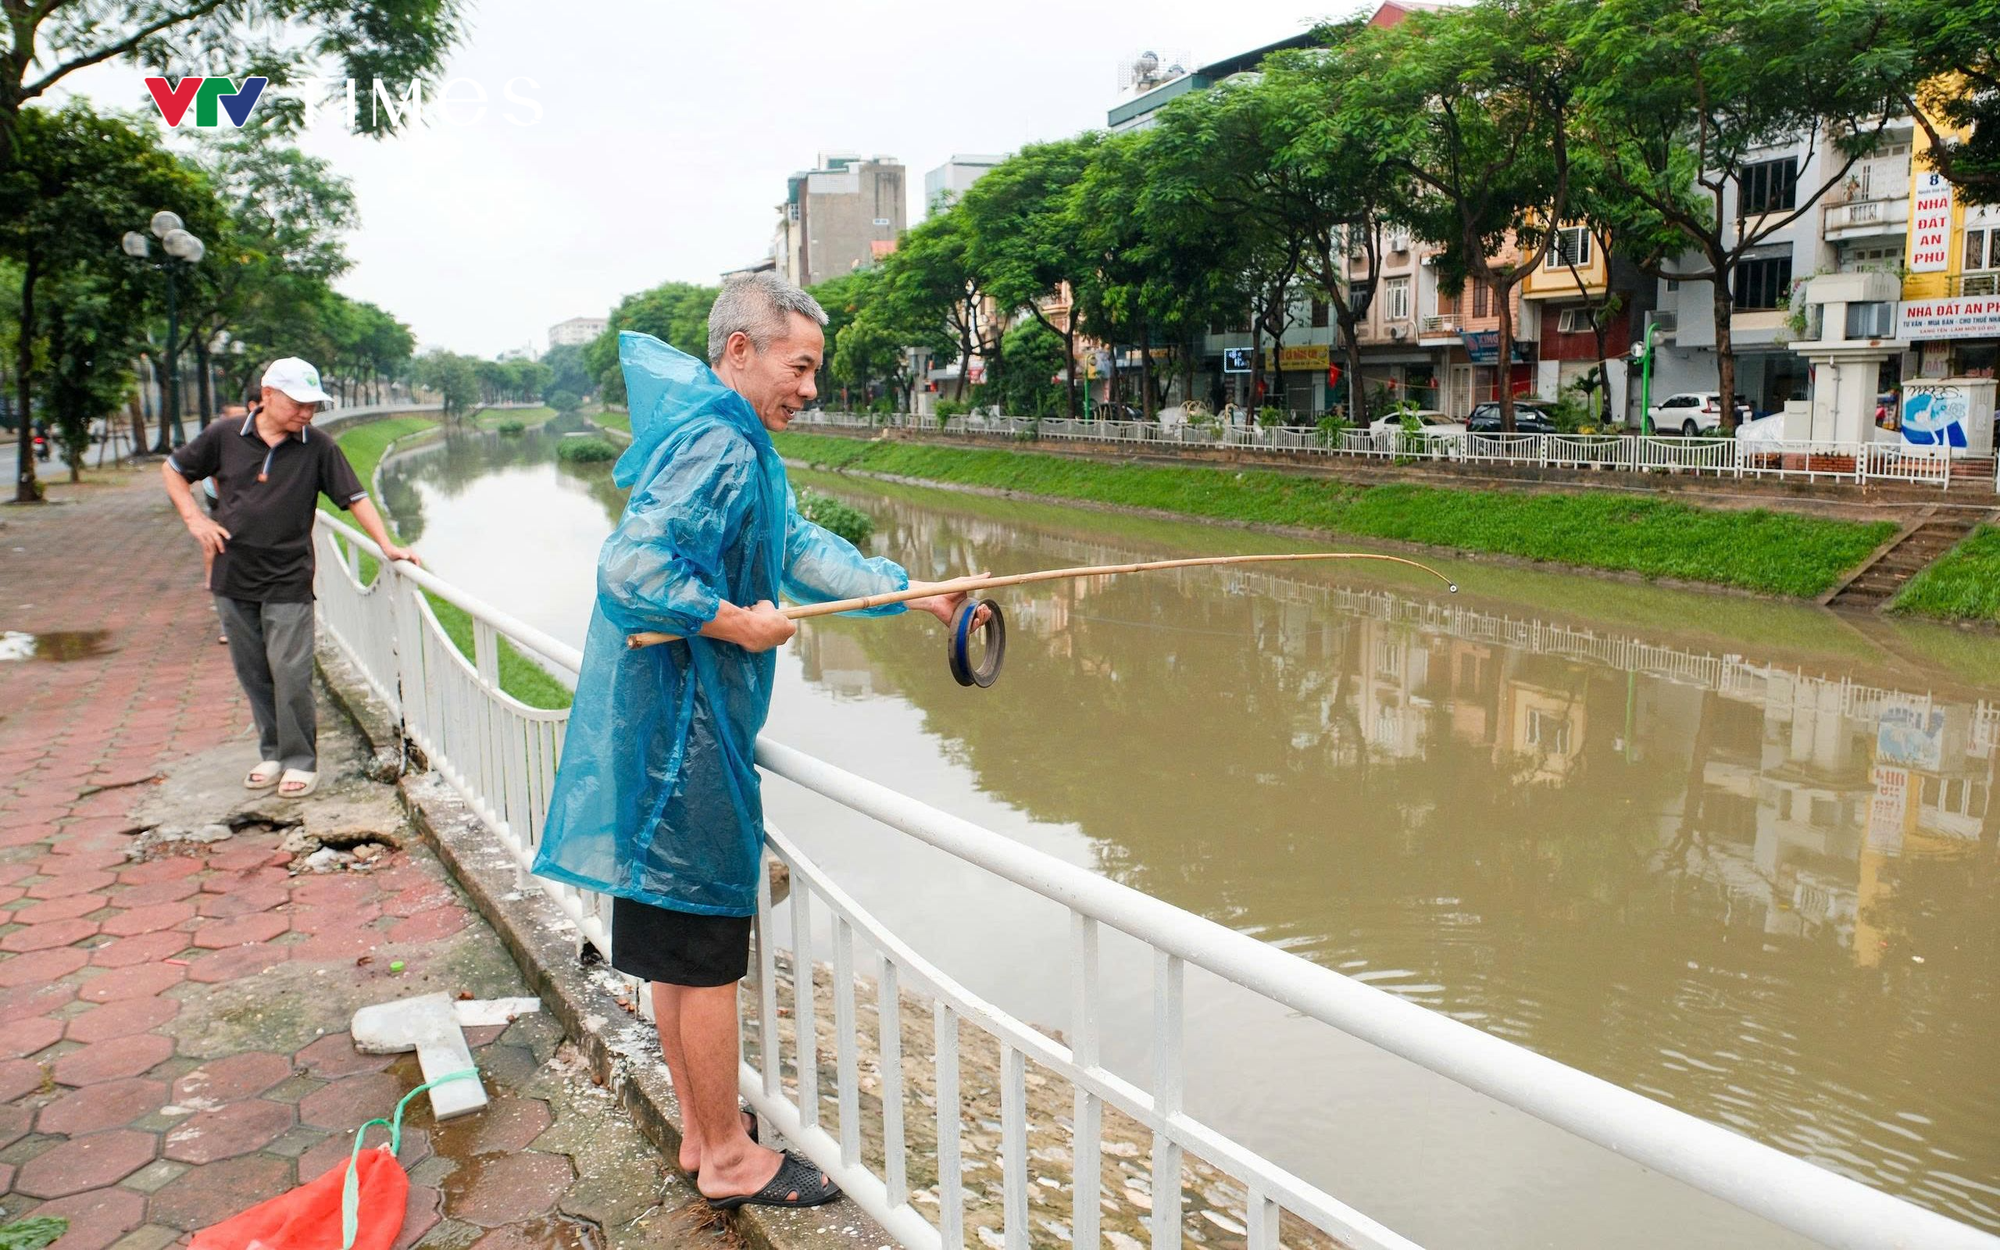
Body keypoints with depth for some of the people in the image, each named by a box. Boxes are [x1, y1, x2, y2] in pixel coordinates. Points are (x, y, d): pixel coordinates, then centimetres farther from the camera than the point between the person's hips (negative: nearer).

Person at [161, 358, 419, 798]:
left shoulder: (317, 446, -4)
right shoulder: (224, 437, 0)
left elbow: (354, 497, -4)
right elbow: (173, 470, 14)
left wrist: (386, 545, -13)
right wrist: (194, 519, 2)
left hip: (288, 580, -3)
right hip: (233, 578, 3)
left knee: (290, 672, -7)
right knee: (253, 674, 11)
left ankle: (300, 761, 5)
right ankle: (272, 753, 25)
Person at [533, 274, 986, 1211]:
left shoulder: (739, 446, 16)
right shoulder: (714, 444, -17)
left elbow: (802, 548, 19)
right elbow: (630, 566, -27)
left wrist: (915, 594, 14)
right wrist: (738, 623, -18)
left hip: (677, 731, 11)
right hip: (682, 735, -11)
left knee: (679, 941, 17)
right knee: (704, 946, 2)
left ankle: (702, 1135, 32)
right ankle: (729, 1158, 17)